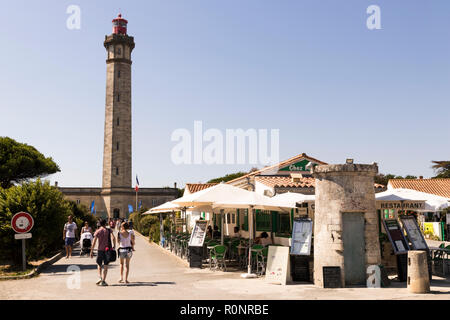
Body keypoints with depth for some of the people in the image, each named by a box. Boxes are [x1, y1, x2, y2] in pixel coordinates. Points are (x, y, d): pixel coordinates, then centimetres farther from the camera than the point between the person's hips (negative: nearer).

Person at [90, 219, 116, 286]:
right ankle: (103, 281, 2)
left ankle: (100, 277, -4)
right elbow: (113, 238, -15)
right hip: (107, 250, 0)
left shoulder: (97, 232, 0)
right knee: (105, 267, 7)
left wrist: (91, 251, -2)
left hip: (100, 250, 0)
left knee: (99, 264, 17)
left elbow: (94, 242, -5)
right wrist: (114, 246, -5)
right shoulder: (109, 230, 2)